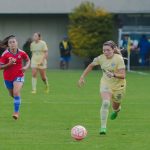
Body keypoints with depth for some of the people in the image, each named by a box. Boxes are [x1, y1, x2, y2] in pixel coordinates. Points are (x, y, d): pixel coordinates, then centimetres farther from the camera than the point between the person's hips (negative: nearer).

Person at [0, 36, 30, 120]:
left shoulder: (21, 53, -9)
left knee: (16, 93, -21)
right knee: (12, 94, 18)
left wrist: (26, 67, -9)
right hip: (8, 77, 2)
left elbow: (28, 60, 10)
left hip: (19, 76, -2)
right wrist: (9, 64, -28)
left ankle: (16, 112, -15)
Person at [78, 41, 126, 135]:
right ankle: (103, 127, -22)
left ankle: (117, 110, 58)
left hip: (118, 85, -1)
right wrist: (82, 77, 4)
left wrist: (114, 75, -45)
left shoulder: (119, 59, -23)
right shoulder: (101, 58, -11)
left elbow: (123, 75, -27)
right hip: (105, 84, 1)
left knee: (115, 106, 16)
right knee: (105, 103, -24)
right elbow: (91, 66, 7)